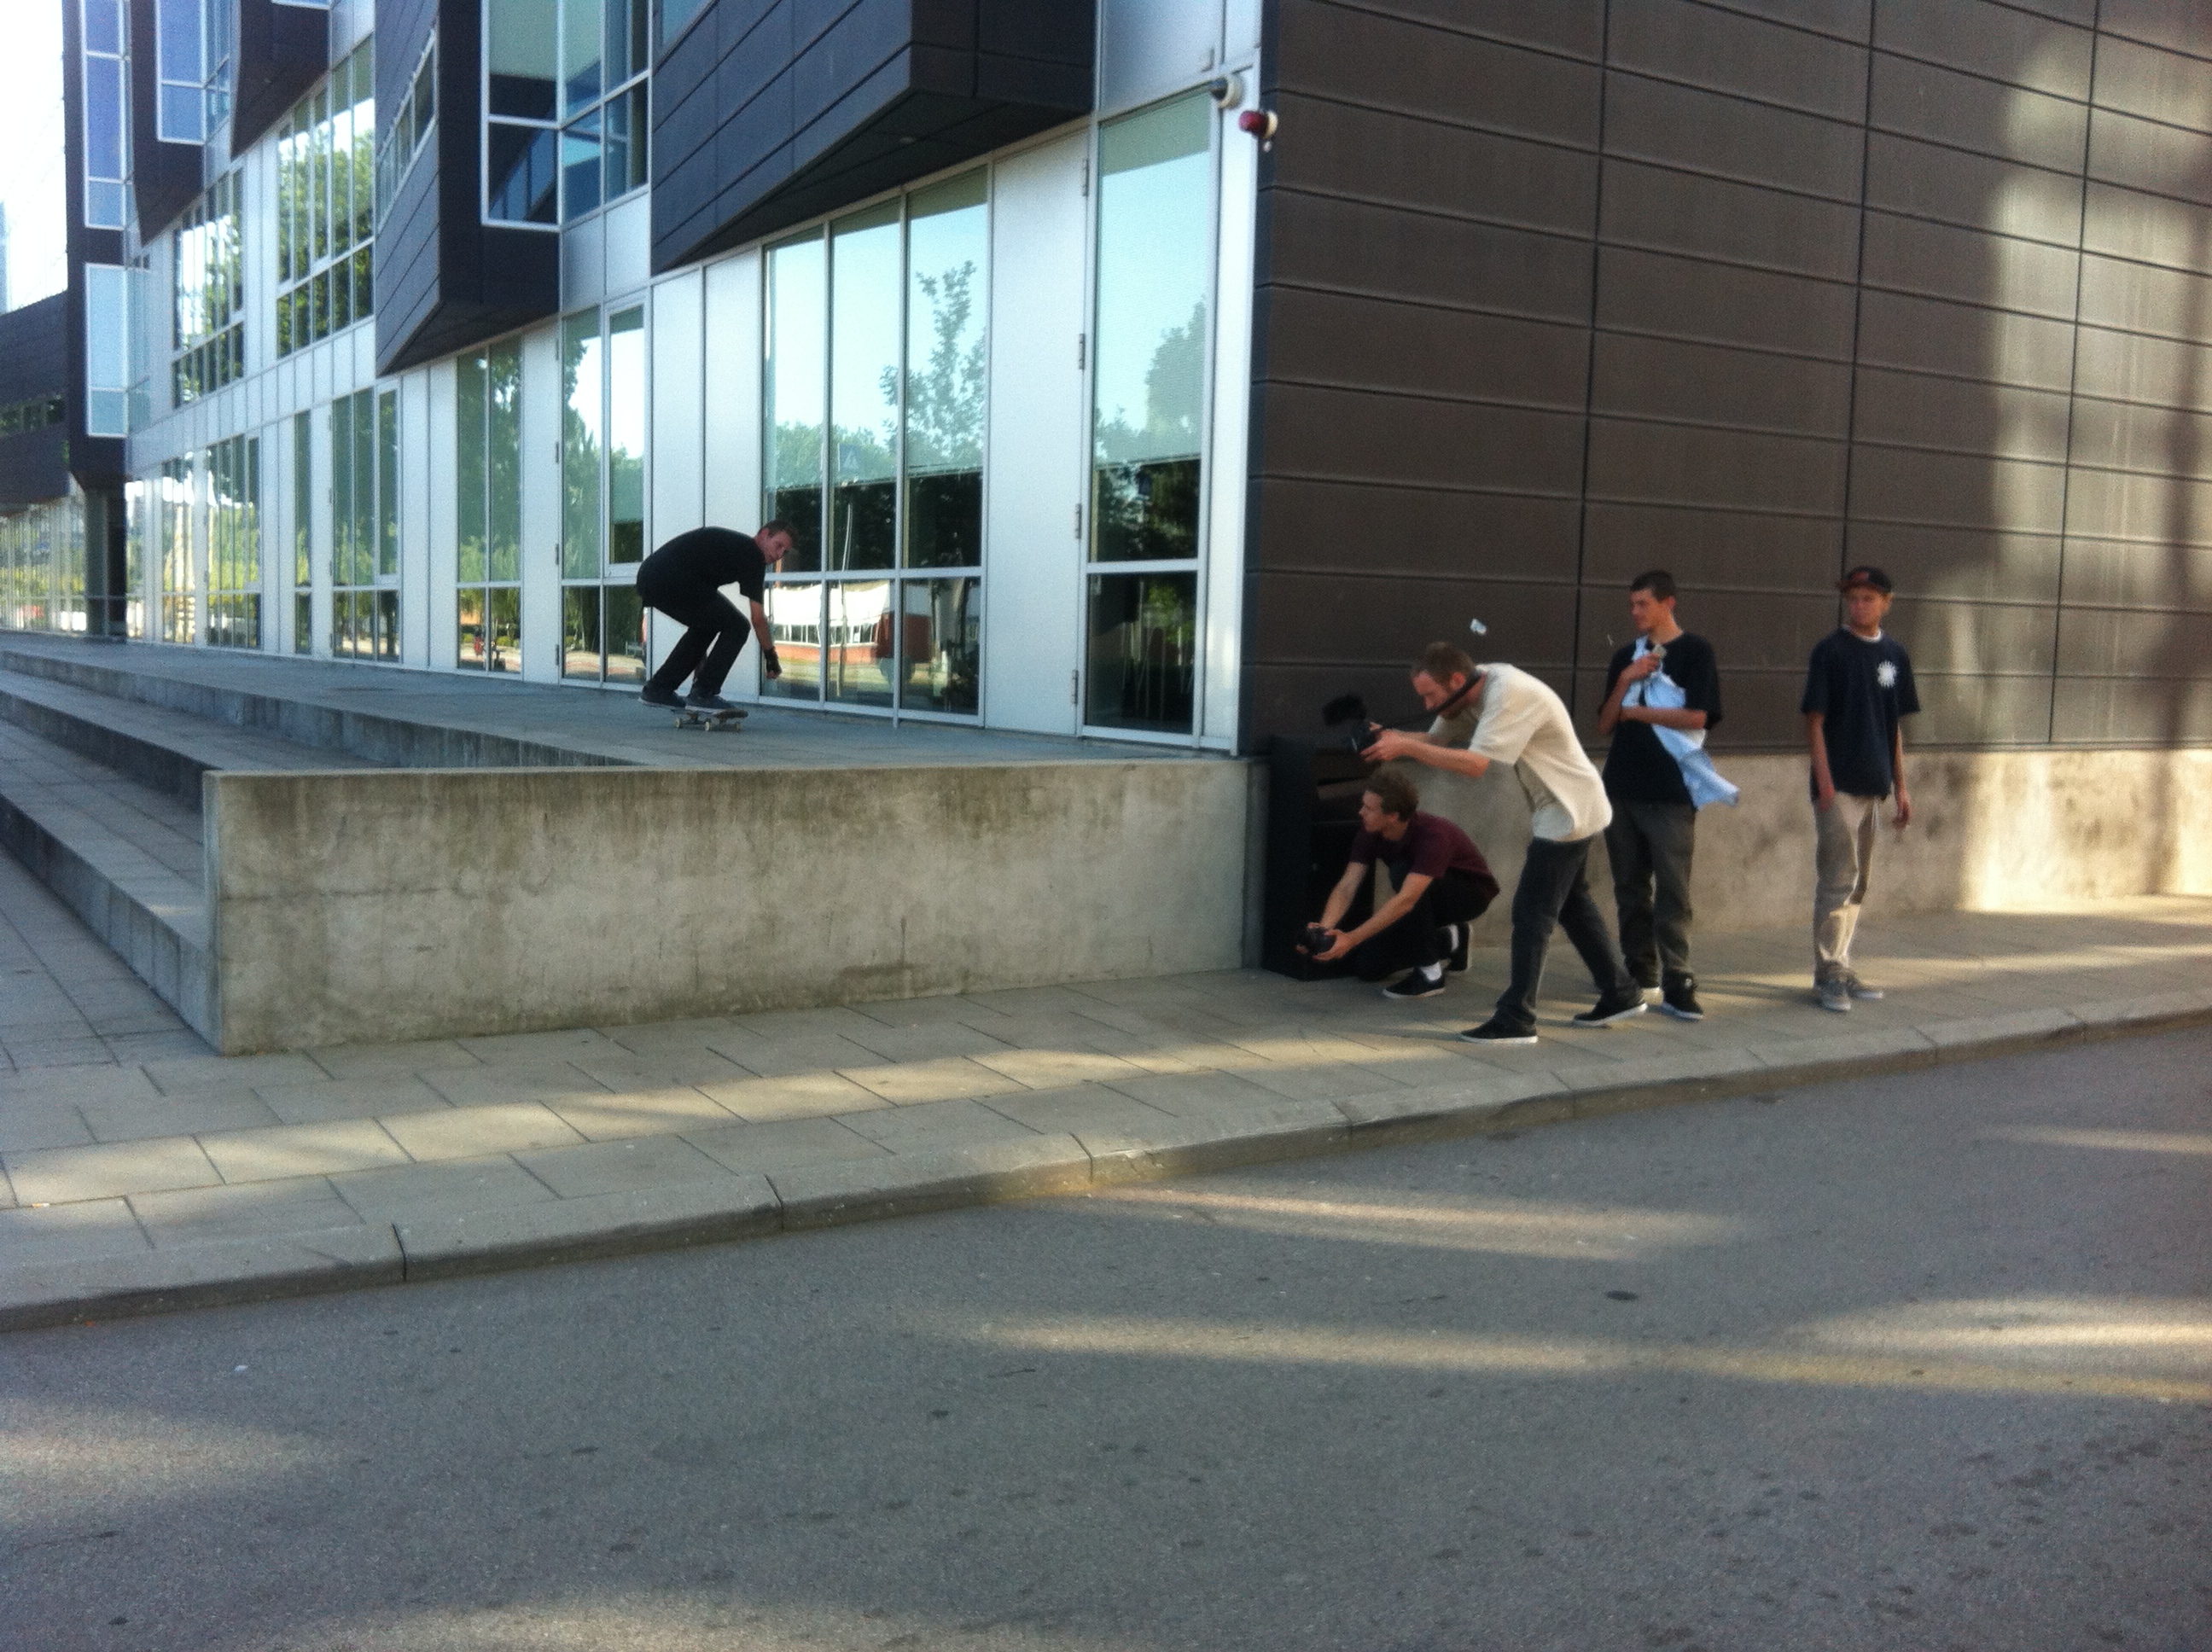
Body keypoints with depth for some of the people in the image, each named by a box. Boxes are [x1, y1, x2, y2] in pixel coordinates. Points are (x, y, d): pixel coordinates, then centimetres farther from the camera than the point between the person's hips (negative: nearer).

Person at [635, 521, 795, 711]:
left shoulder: (732, 544, 30)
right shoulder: (752, 555, 2)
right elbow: (758, 617, 2)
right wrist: (770, 654, 19)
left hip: (648, 576, 10)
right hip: (670, 579, -10)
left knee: (707, 624, 29)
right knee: (736, 627, -1)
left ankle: (658, 689, 28)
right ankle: (702, 694, 1)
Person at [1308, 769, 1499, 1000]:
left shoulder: (1432, 835, -37)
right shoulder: (1370, 834, -17)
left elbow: (1406, 900, -47)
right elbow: (1346, 888, -22)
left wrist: (1352, 938, -54)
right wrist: (1324, 930, -42)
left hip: (1471, 893, -7)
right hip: (1430, 901, 7)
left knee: (1402, 873, -35)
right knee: (1367, 965, -7)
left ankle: (1430, 973, -24)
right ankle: (1449, 942, 14)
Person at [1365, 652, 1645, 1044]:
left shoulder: (1509, 694, -27)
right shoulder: (1483, 686, 1)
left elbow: (1475, 763, -33)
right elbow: (1441, 739, 4)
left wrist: (1405, 747, -31)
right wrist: (1395, 738, -12)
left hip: (1568, 812, -10)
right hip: (1568, 808, 10)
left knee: (1531, 913, -8)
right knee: (1573, 906, 19)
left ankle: (1515, 1020, -4)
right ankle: (1620, 994, 30)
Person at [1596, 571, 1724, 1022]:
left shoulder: (1695, 651, -1)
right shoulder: (1625, 657, 15)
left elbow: (1696, 717, -11)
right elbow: (1605, 725, 10)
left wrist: (1634, 710, -2)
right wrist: (1625, 681, -6)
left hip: (1671, 791, -5)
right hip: (1622, 787, 5)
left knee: (1672, 891, -7)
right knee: (1630, 888, 9)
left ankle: (1676, 986, -7)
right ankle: (1639, 972, 19)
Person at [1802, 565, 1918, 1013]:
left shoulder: (1894, 655, 10)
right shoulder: (1830, 651, -6)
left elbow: (1895, 725, 15)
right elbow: (1814, 721, -8)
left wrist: (1901, 787, 12)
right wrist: (1824, 783, -15)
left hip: (1874, 787, 6)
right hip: (1838, 786, -6)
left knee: (1857, 884, 11)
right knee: (1837, 879, -7)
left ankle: (1841, 968, 20)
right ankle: (1827, 973, -1)